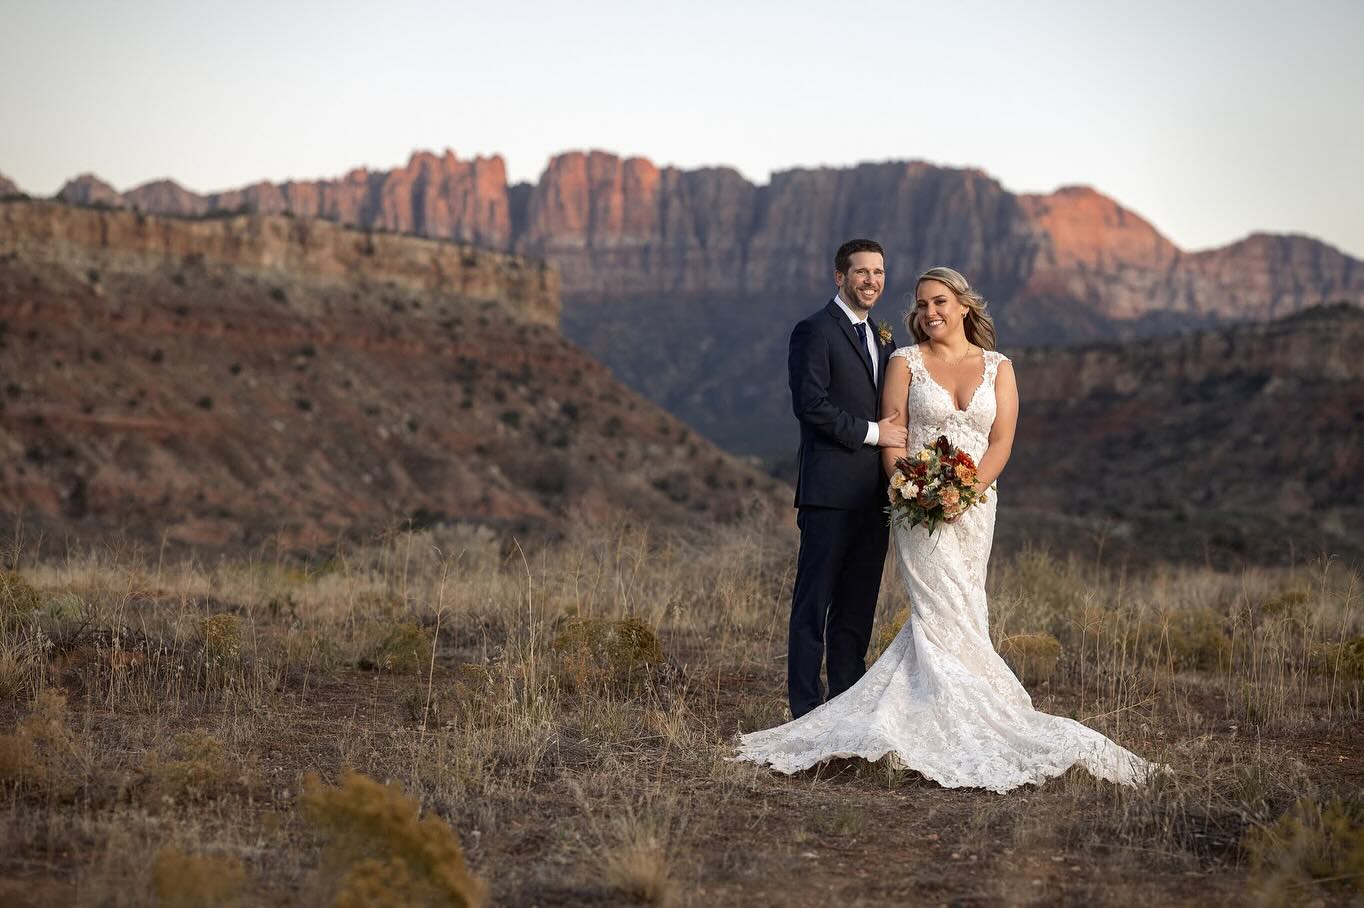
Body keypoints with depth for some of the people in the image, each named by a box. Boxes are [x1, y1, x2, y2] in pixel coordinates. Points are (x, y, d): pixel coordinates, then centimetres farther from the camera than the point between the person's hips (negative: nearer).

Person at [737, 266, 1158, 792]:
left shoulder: (998, 368, 8)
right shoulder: (905, 362, 5)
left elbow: (1001, 441, 0)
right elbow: (892, 437, -1)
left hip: (975, 506, 3)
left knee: (938, 617, 3)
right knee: (947, 615, -10)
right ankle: (959, 724, -8)